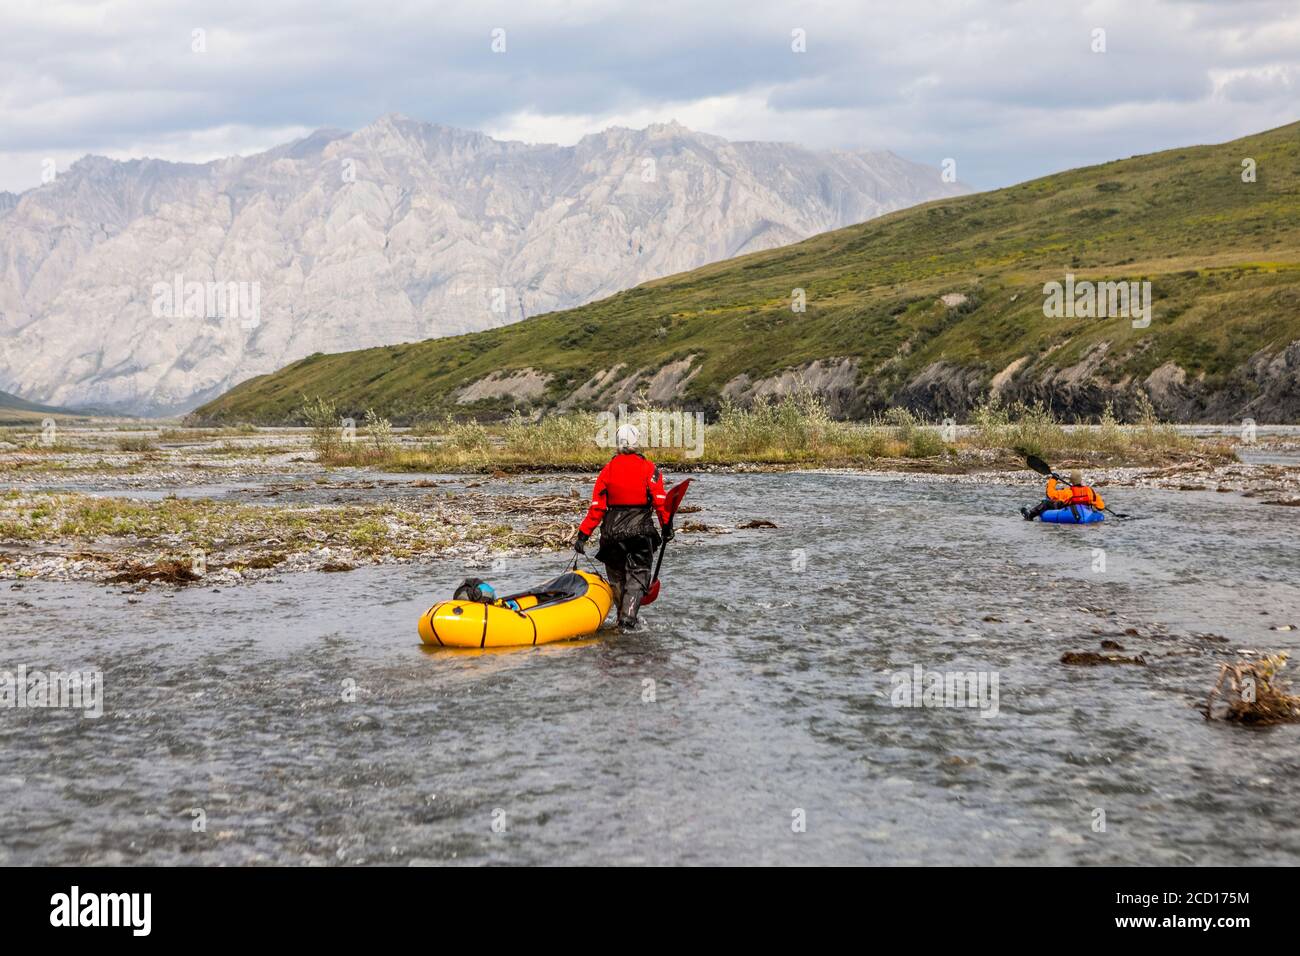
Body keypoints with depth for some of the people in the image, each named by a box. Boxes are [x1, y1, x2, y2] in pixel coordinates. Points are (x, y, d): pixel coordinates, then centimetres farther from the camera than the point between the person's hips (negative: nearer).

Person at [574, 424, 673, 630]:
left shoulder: (608, 470, 1)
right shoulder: (648, 468, -3)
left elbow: (597, 507, -3)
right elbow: (660, 501, -10)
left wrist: (583, 535, -1)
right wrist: (666, 526, 0)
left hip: (612, 530, 2)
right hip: (641, 531, -2)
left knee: (616, 577, 16)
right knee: (637, 576, 3)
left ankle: (622, 617, 20)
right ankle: (628, 618, -12)